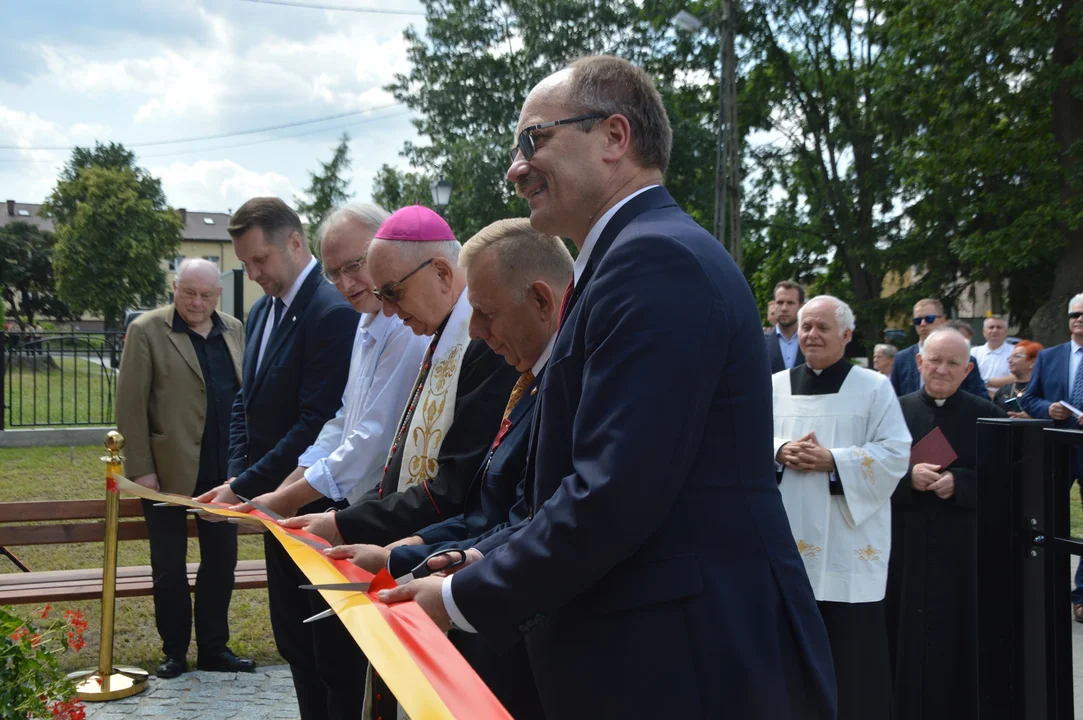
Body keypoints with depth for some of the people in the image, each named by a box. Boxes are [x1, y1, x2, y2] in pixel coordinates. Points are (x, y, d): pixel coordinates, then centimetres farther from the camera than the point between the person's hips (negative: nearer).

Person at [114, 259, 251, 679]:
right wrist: (141, 468, -13)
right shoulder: (147, 330, -6)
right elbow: (130, 404, -8)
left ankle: (214, 647, 22)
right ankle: (174, 651, 21)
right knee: (169, 568, 7)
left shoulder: (233, 331, 8)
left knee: (221, 562, 10)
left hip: (223, 468, 4)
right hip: (169, 470, -4)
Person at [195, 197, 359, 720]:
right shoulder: (261, 312, 11)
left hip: (317, 511, -9)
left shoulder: (332, 312, -18)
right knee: (293, 639, 16)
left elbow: (317, 422, -22)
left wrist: (244, 487, -19)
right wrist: (237, 477, 2)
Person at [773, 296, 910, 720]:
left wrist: (833, 460, -16)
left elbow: (896, 453, -6)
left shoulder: (874, 387, 1)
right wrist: (781, 452, -12)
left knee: (850, 643, -1)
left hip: (849, 540, -3)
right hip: (789, 534, 3)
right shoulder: (776, 386, 10)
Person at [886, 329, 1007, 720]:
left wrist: (958, 482, -16)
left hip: (963, 549, -1)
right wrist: (908, 478, -16)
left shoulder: (986, 415, 1)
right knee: (906, 640, 4)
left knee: (958, 641, 2)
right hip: (905, 548, 1)